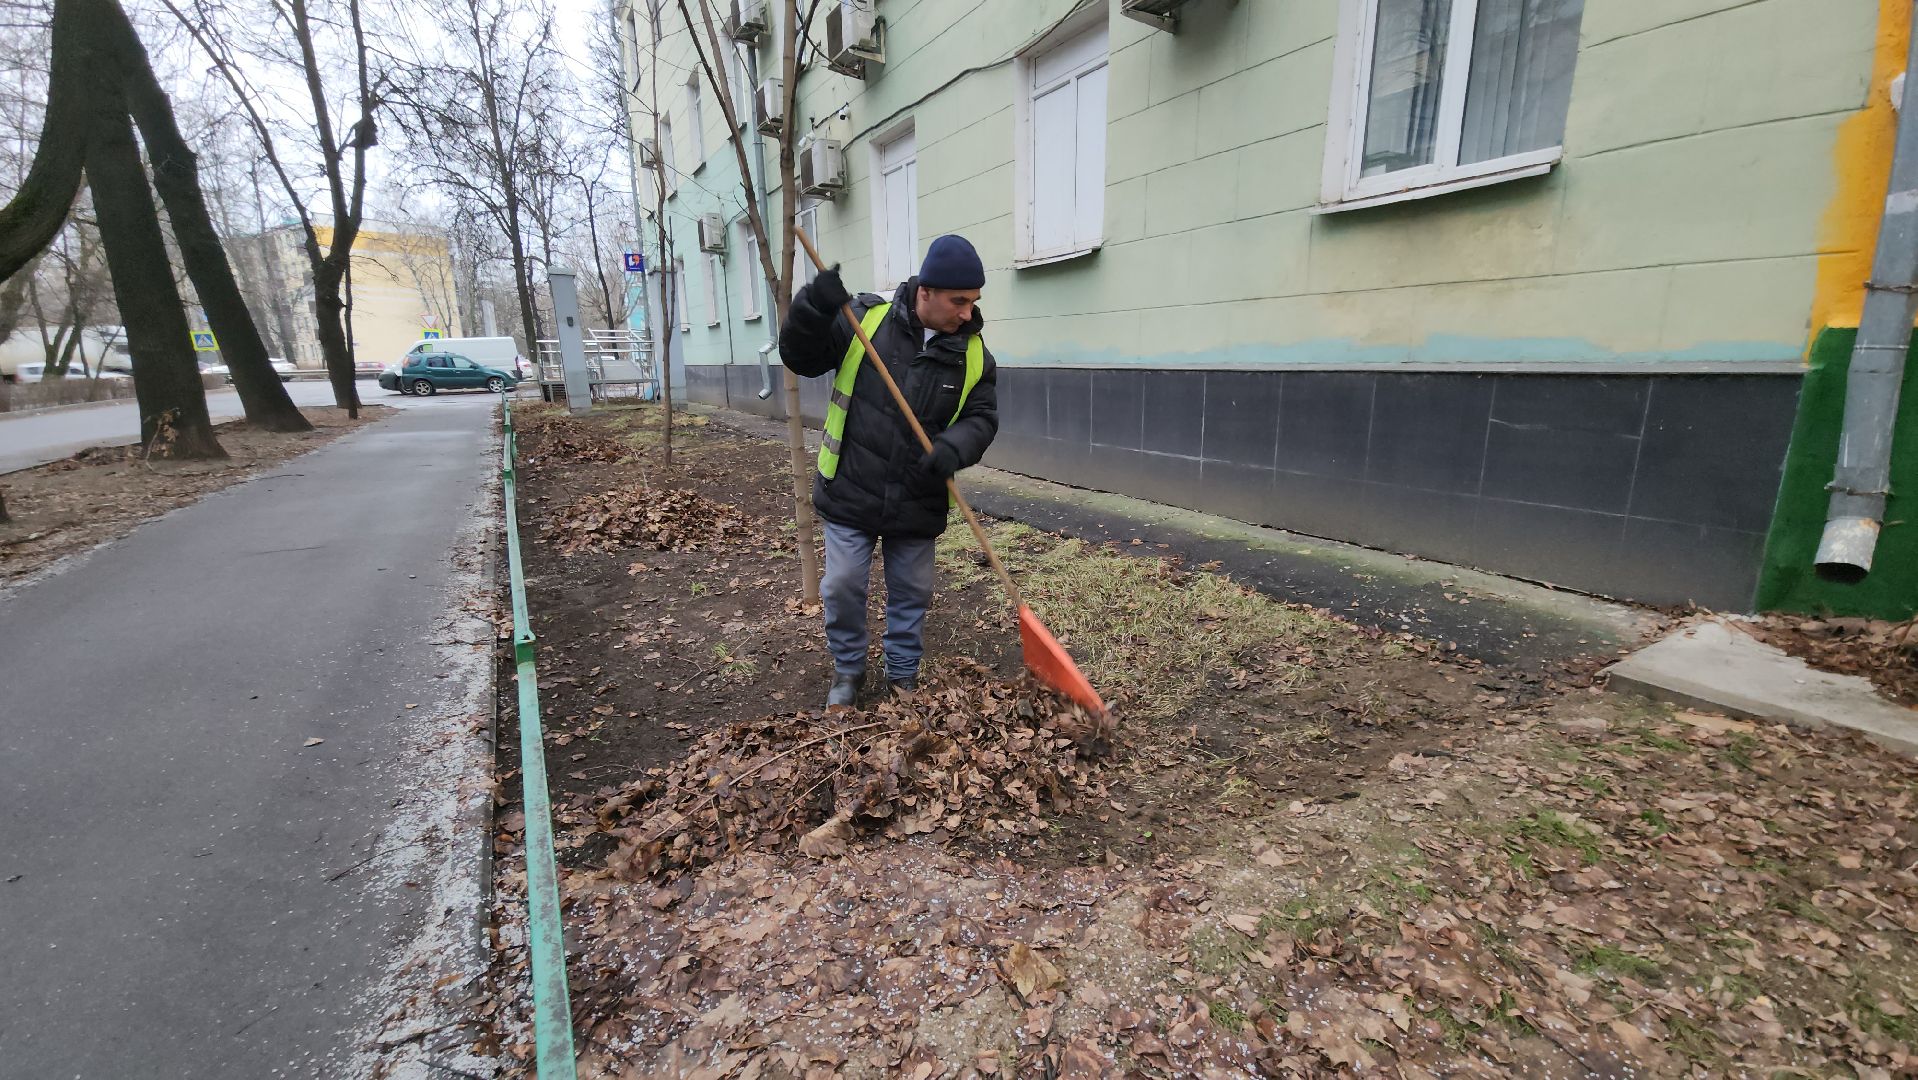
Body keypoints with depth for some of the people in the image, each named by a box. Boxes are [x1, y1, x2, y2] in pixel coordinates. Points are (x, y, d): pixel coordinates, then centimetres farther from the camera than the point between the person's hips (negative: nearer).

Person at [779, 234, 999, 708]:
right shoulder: (864, 317, -8)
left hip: (917, 504, 2)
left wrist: (953, 450, -22)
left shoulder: (973, 353, -3)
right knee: (843, 588, 6)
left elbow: (982, 418, 0)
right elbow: (800, 357, -4)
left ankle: (904, 676, 35)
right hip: (850, 493, -2)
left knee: (912, 593, 13)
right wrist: (814, 309, -24)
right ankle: (848, 671, 30)